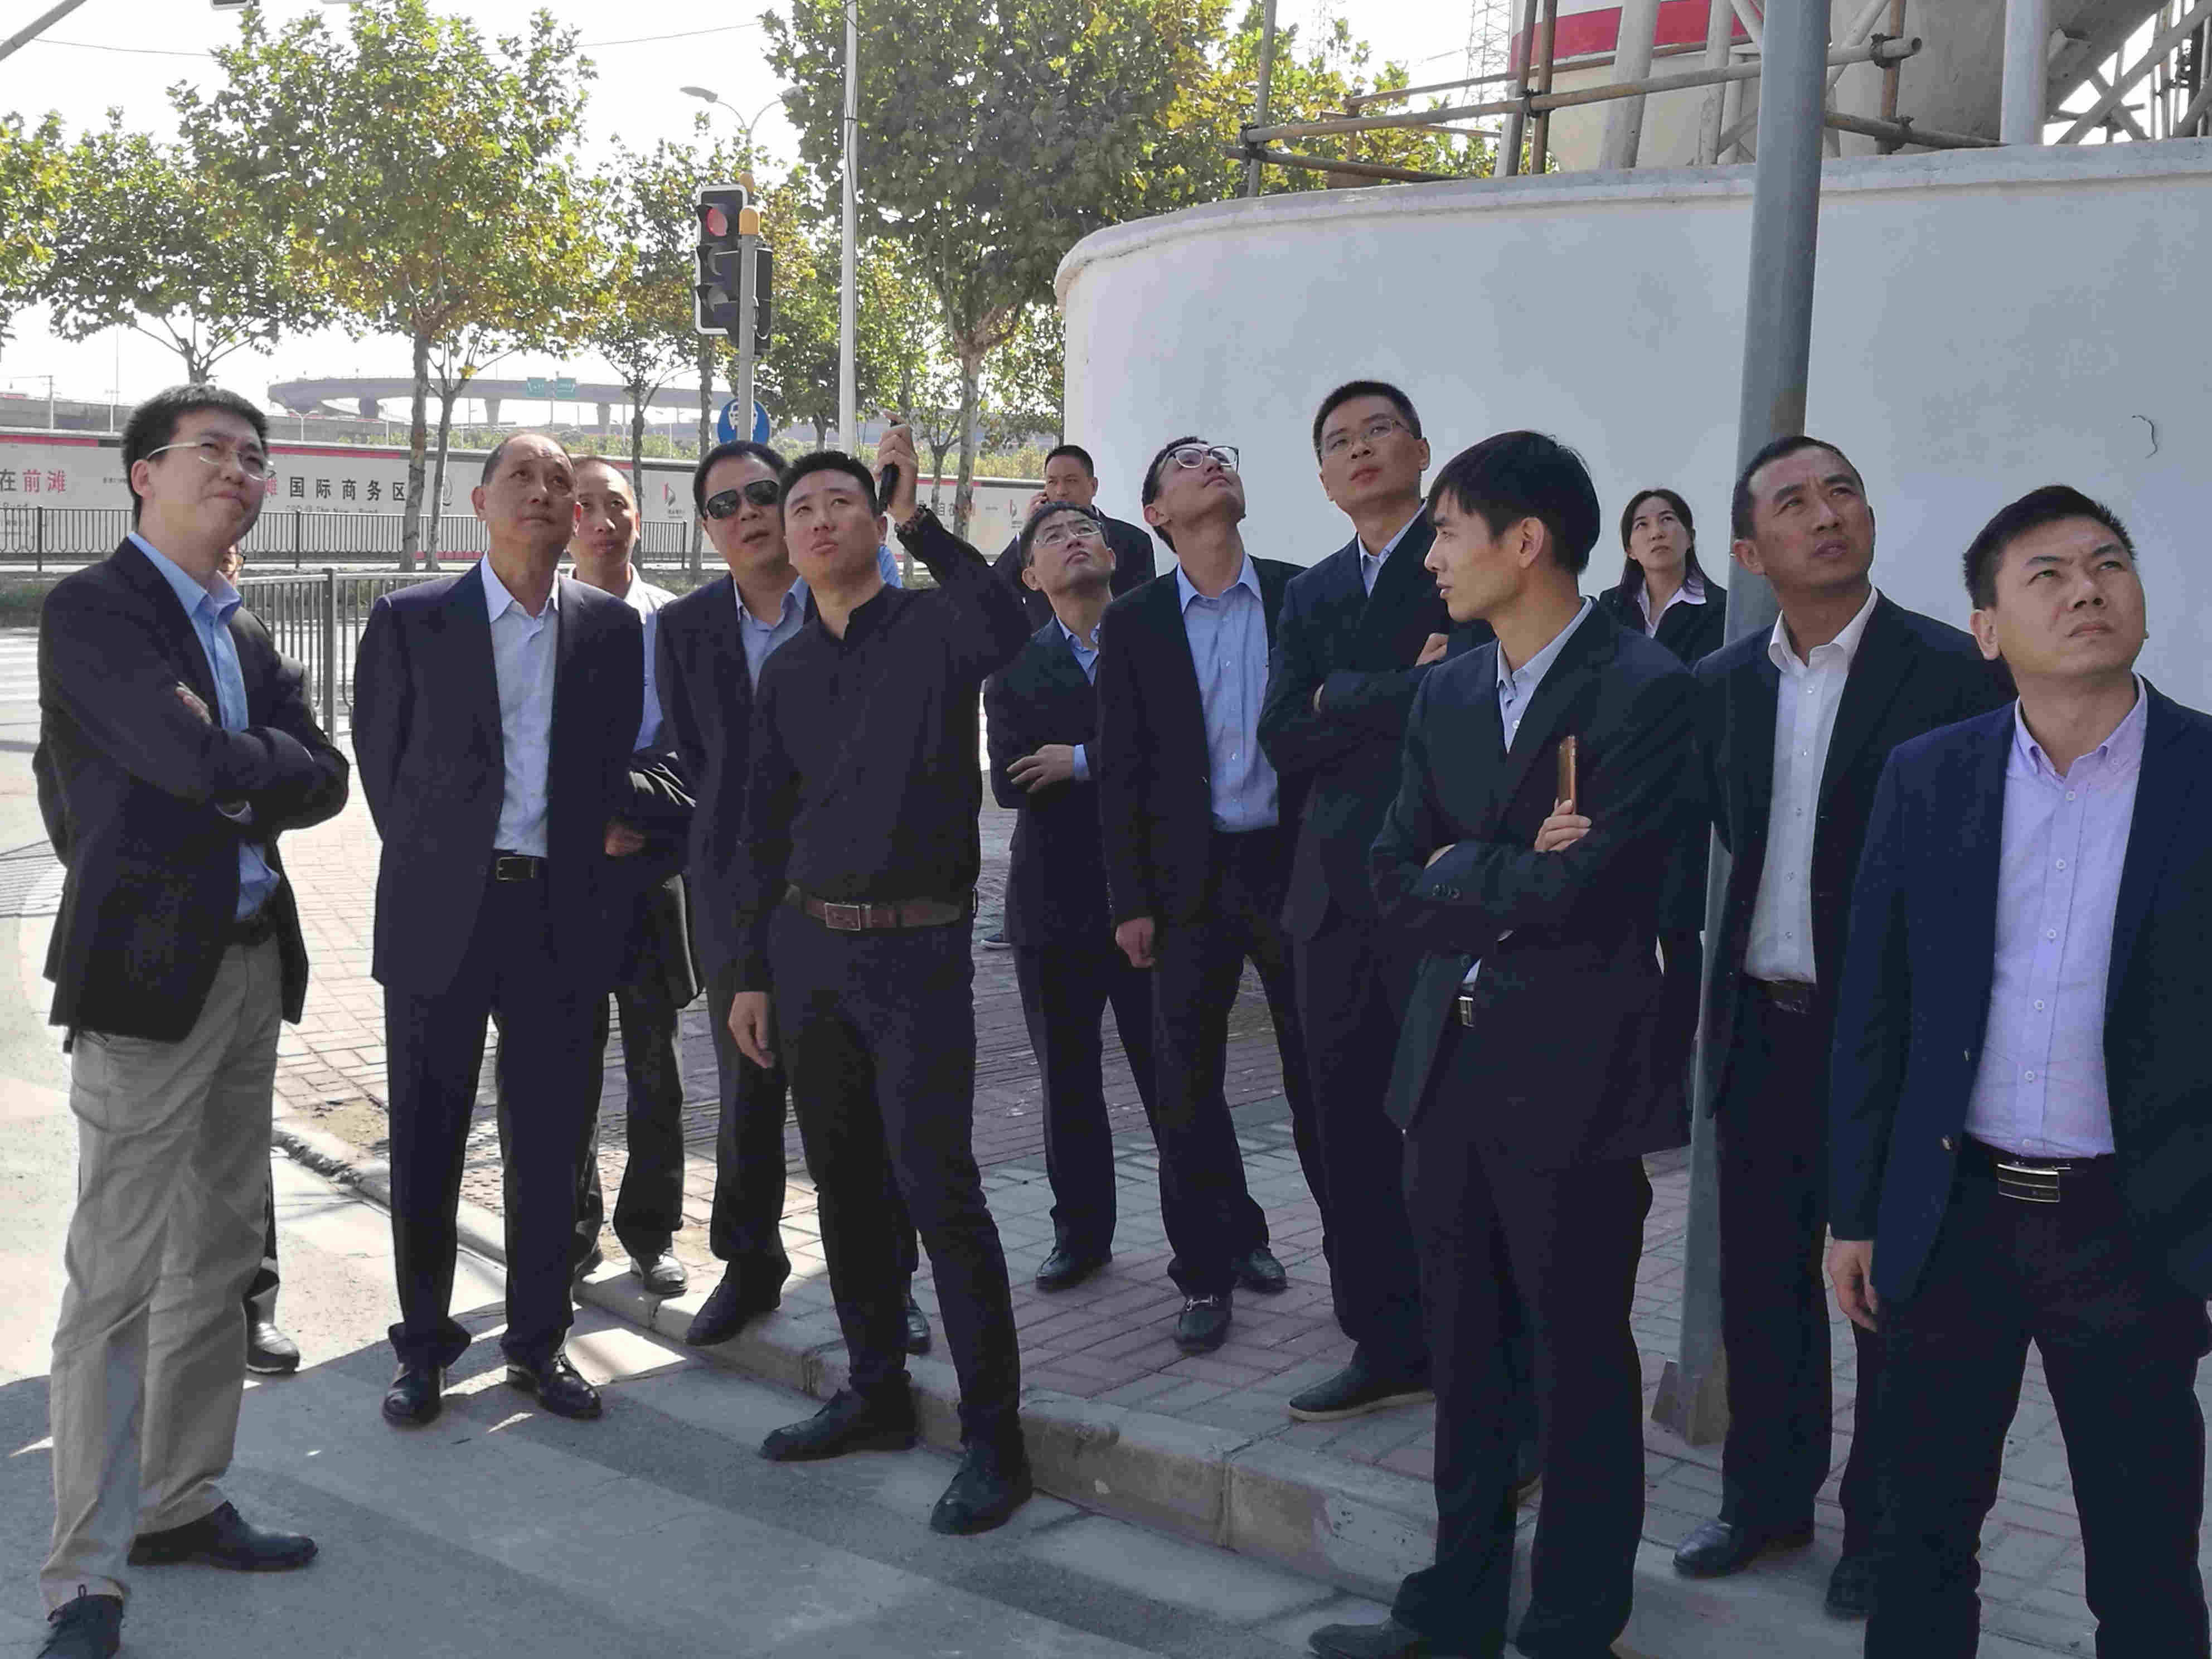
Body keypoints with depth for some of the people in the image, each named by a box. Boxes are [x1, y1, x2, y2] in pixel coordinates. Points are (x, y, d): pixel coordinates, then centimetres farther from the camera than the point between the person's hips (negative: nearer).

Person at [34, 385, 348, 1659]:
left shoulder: (246, 630, 15)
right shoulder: (92, 610, -9)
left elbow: (323, 778, 4)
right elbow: (203, 762, -22)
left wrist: (234, 777, -11)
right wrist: (270, 766, -4)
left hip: (252, 966, 8)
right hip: (146, 970, -8)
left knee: (220, 1257, 15)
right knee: (118, 1279, -4)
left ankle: (183, 1502, 28)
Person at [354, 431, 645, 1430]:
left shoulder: (612, 628, 6)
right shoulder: (411, 621, 1)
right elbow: (380, 759, 6)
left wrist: (605, 835, 3)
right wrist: (430, 861, 6)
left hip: (565, 917, 2)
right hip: (442, 914, -1)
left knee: (552, 1140, 8)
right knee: (426, 1138, 6)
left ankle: (538, 1340, 22)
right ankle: (423, 1345, 20)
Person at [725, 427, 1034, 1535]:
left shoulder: (932, 625, -4)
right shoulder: (787, 671, 11)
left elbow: (1007, 631, -30)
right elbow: (763, 828, 14)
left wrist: (918, 520, -27)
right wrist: (752, 973, 12)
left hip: (917, 947, -6)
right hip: (808, 945, 6)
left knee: (936, 1184, -9)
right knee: (843, 1183, 13)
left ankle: (993, 1435, 0)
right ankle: (876, 1393, 27)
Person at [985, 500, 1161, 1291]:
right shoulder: (1014, 668, 7)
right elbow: (1010, 782, -7)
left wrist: (1083, 762, -14)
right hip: (1055, 899, 3)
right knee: (1068, 1083, 12)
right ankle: (1082, 1234, 26)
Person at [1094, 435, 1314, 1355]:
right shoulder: (1133, 622, 2)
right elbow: (1122, 769, 2)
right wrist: (1131, 900, -2)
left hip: (1296, 863, -1)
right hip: (1192, 875, 1)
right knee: (1185, 1087, 7)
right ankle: (1211, 1267, 22)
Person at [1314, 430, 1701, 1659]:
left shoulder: (1646, 692, -13)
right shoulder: (1446, 693, 9)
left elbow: (1581, 888, -21)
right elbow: (1396, 880, 3)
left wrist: (1460, 872, -7)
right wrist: (1517, 875, -12)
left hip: (1571, 1073, -6)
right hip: (1448, 1061, 7)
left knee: (1580, 1362, 9)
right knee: (1463, 1353, 17)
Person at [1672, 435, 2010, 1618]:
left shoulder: (1958, 673, -9)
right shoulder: (1719, 686, 5)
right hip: (1760, 1032, 4)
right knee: (1761, 1284, 14)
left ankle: (1884, 1527, 26)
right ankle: (1768, 1497, 32)